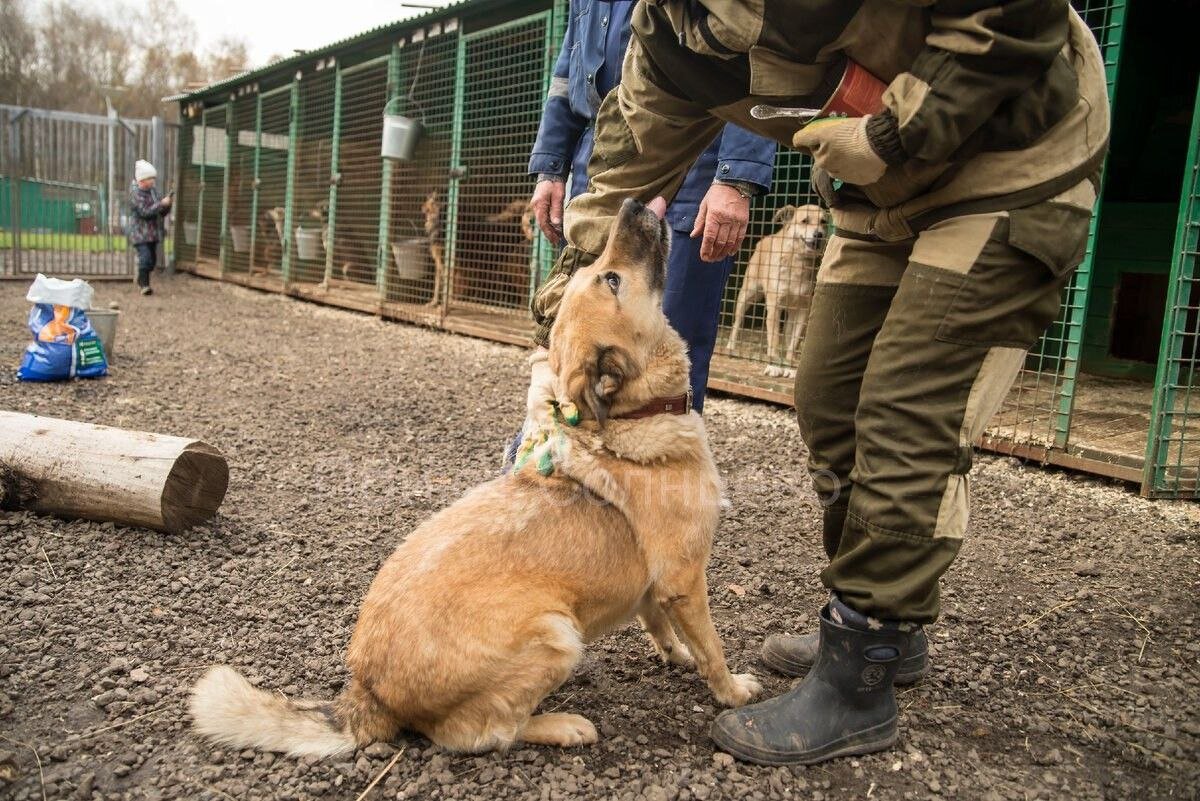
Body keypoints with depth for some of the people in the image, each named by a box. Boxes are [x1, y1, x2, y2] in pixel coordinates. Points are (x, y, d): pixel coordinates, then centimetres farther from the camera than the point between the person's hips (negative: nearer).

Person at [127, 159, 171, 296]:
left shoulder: (153, 191, 10)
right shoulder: (135, 193, -10)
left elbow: (162, 213, 12)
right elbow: (145, 211, -21)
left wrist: (167, 205, -8)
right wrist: (161, 203, -23)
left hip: (153, 232, 7)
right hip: (139, 232, -7)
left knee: (152, 259, 11)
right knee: (145, 257, -18)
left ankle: (141, 280, 30)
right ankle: (144, 285, -14)